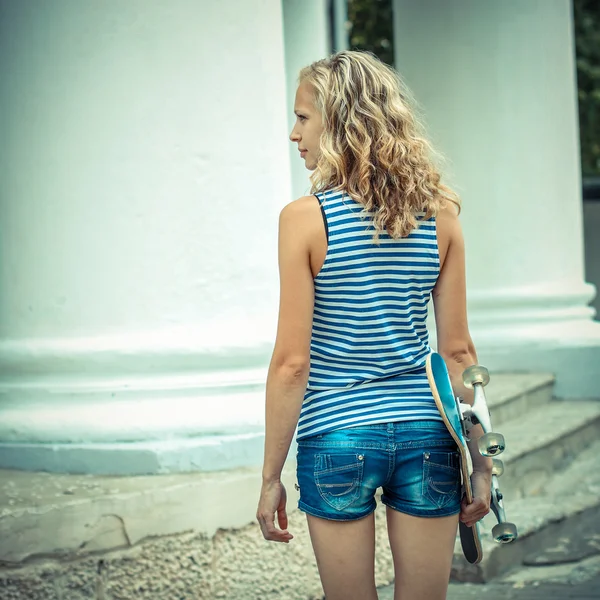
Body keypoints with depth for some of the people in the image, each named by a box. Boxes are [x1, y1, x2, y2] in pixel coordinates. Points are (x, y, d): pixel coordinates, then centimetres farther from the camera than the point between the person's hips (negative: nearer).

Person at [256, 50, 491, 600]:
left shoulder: (305, 218, -11)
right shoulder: (440, 214, -1)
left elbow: (291, 363, -11)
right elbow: (458, 351, 1)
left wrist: (271, 477, -3)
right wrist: (480, 463, 9)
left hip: (337, 438, -3)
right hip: (426, 435, 3)